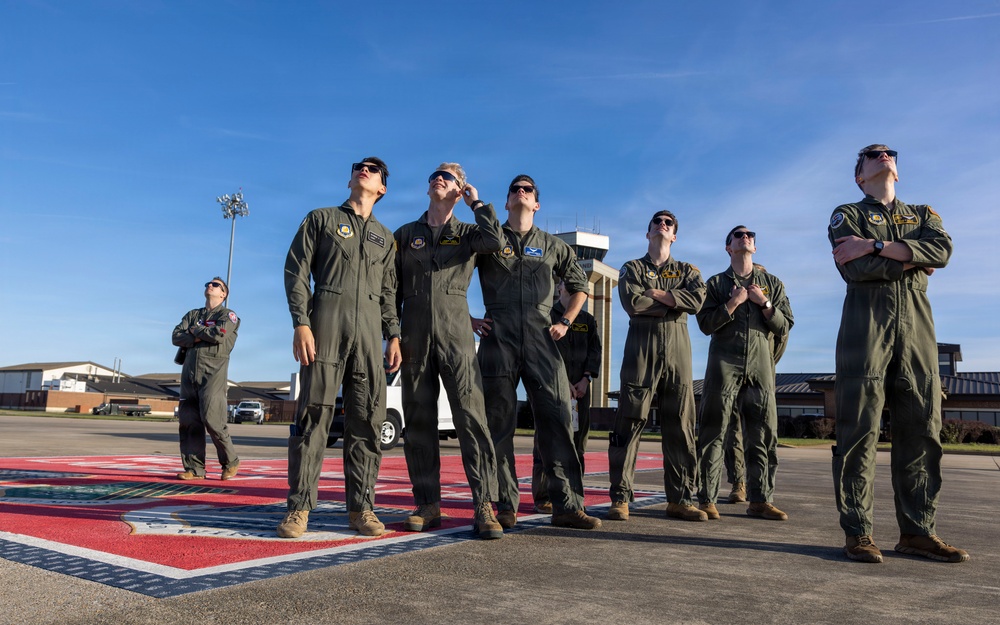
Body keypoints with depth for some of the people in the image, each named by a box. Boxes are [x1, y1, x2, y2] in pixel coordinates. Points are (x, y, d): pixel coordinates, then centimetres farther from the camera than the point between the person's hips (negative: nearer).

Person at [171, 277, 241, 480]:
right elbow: (177, 337, 8)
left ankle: (231, 462, 3)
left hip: (213, 373, -5)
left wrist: (196, 331, 1)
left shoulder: (228, 315, 7)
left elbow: (218, 334, -13)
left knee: (212, 419, -13)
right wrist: (199, 337, -7)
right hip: (189, 372, 6)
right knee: (188, 421, 0)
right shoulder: (192, 315, 22)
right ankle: (194, 468, 5)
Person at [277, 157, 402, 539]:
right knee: (314, 414, -8)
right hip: (326, 325, -3)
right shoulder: (321, 219, 13)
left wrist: (393, 336, 8)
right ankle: (299, 507, -3)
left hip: (369, 332, 3)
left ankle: (361, 507, 5)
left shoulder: (385, 237, 23)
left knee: (367, 420, 0)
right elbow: (296, 271, 3)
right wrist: (301, 324, -9)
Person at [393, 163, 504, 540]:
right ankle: (427, 505, 9)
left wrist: (477, 203, 3)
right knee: (419, 421, 2)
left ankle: (484, 507, -10)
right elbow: (391, 288, 14)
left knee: (472, 417, -10)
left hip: (456, 334, -2)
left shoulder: (467, 233, 13)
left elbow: (494, 241, -11)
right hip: (415, 335, 2)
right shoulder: (405, 235, 17)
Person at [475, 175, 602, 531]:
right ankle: (505, 506, 5)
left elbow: (579, 285, 27)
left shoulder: (553, 246, 19)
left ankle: (567, 505, -2)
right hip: (498, 338, -1)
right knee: (499, 421, -2)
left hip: (541, 338, 1)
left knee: (557, 418, -6)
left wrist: (566, 322, 14)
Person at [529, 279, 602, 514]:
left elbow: (595, 351, 8)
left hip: (579, 387, 4)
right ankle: (543, 498, -3)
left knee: (577, 442, 3)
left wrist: (585, 379, -7)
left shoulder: (588, 320, 18)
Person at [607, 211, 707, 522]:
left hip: (678, 348, 3)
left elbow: (697, 299, -4)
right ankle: (620, 498, -2)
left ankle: (680, 499, 9)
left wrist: (656, 294, -6)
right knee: (630, 423, -6)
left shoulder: (687, 271, 19)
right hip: (641, 347, -2)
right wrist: (674, 304, -2)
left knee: (680, 426, 2)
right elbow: (632, 303, -7)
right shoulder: (631, 269, 13)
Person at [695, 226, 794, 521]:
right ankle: (707, 500, -1)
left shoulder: (772, 284, 17)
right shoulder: (716, 283, 11)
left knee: (764, 435, 1)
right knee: (713, 432, -4)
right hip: (724, 366, -2)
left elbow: (784, 327, 9)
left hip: (760, 367, 2)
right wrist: (734, 302, -9)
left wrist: (764, 303, -5)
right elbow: (706, 324, 0)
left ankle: (760, 500, 10)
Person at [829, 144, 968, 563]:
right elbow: (853, 269, -8)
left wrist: (874, 247, -10)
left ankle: (916, 531, 8)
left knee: (922, 429, 1)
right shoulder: (847, 215, 12)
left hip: (917, 324, 4)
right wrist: (910, 261, -2)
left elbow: (941, 249, -2)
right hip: (865, 323, -4)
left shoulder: (923, 214, 23)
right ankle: (858, 533, -3)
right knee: (859, 429, -7)